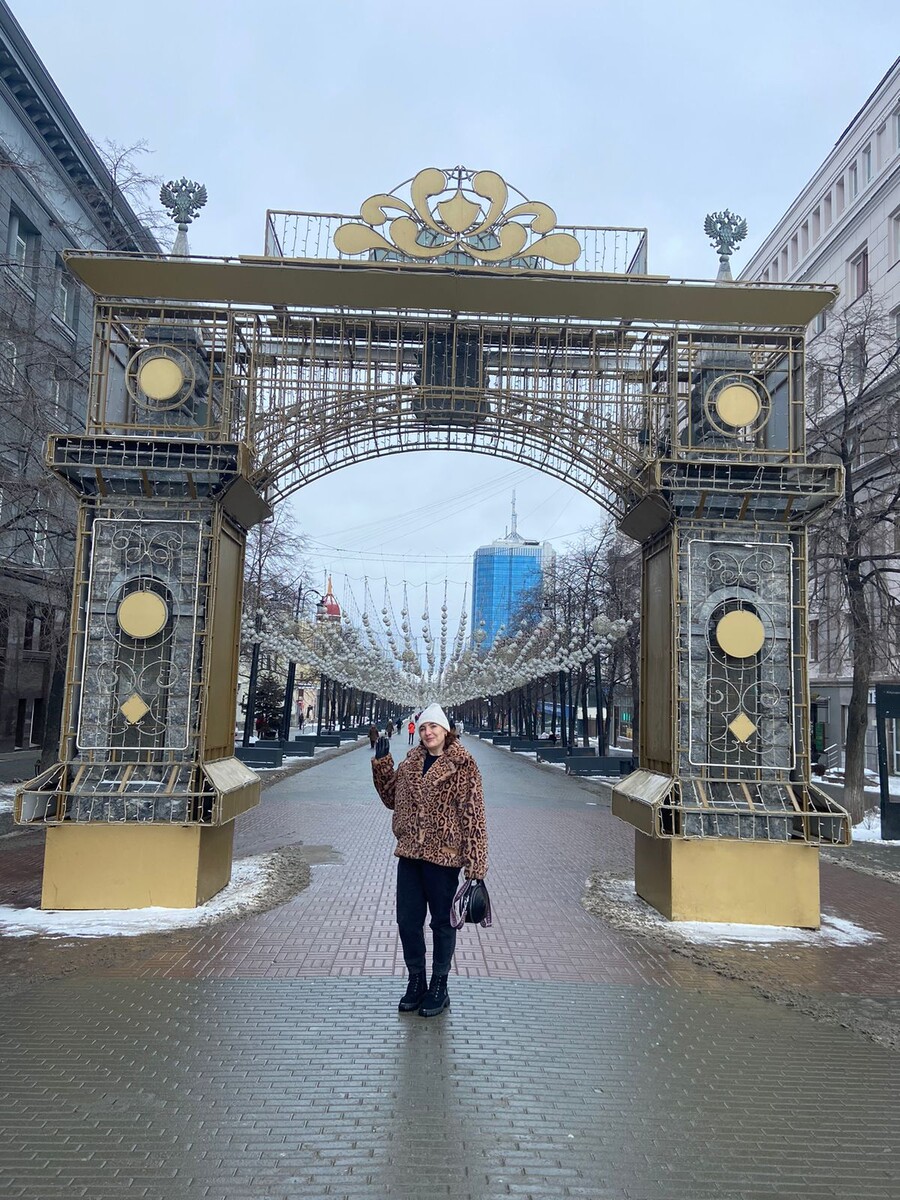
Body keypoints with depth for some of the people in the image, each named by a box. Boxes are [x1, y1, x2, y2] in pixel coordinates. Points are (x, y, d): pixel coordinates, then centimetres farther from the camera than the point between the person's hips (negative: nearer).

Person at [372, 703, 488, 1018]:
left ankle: (439, 988, 25)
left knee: (442, 923, 9)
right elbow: (391, 797, 19)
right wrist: (382, 763, 7)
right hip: (409, 854, 6)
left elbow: (473, 814, -12)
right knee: (407, 921, 11)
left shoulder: (462, 765, -9)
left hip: (443, 856, -5)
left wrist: (475, 862, -16)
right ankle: (416, 982, 29)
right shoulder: (411, 762, 9)